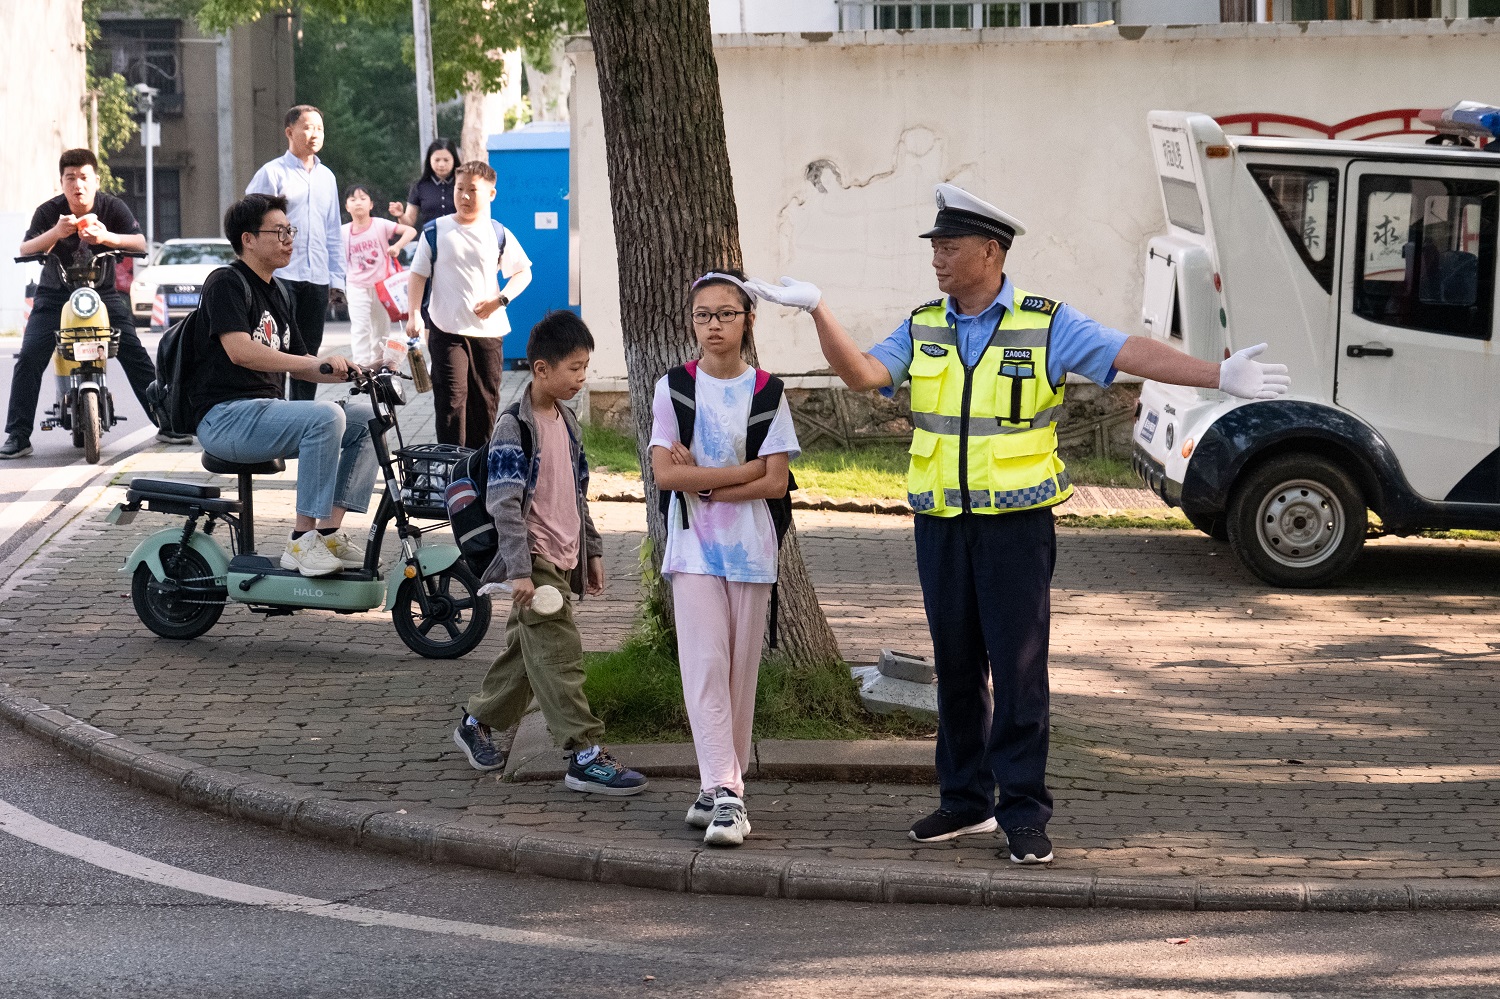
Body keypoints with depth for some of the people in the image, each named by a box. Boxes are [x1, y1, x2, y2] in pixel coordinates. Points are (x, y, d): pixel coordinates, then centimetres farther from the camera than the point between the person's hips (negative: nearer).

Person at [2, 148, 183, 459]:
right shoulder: (48, 211, -11)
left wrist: (106, 236, -37)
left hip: (103, 292, 1)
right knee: (29, 358, -16)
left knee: (135, 355, -9)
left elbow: (140, 243, -18)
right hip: (55, 294, -1)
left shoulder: (113, 207, -8)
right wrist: (55, 233, -40)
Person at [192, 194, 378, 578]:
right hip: (225, 417, -9)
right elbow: (239, 351, -23)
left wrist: (348, 372, 4)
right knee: (325, 416, -30)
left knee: (364, 422, -1)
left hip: (266, 410, 9)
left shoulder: (280, 293, 20)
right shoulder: (226, 283, -8)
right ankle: (302, 541, -28)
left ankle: (329, 532, -4)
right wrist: (314, 362, -28)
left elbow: (295, 362, 22)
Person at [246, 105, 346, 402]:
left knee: (309, 354, 9)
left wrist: (336, 277, 15)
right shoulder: (272, 173, -2)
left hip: (317, 278, 6)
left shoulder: (327, 177, 17)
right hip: (280, 274, -6)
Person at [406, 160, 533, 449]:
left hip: (488, 330, 2)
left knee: (486, 399, 7)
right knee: (451, 397, -10)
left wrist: (500, 300, -5)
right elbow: (419, 274, 3)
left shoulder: (498, 234, 5)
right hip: (446, 330, -2)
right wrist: (414, 314, -10)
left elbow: (523, 272, 12)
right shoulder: (436, 231, 2)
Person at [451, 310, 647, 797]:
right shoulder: (514, 427, -14)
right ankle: (586, 755, -11)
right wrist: (519, 570, -23)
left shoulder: (565, 421, 12)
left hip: (563, 559, 9)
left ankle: (477, 723, 33)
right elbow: (504, 503, -19)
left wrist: (592, 550, 23)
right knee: (559, 656, -10)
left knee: (528, 649, 17)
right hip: (535, 560, -9)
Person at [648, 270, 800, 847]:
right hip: (694, 546, -1)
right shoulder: (674, 388, 2)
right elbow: (666, 474, -8)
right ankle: (723, 793, -17)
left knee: (741, 669, 4)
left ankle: (722, 785, 14)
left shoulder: (765, 391, 3)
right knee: (705, 664, -11)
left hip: (751, 546, 1)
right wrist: (745, 469, -10)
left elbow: (775, 483, -5)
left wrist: (704, 483, -12)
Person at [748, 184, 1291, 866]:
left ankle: (1024, 812, 1)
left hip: (1016, 523, -4)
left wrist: (1219, 376, -21)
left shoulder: (1045, 324, -3)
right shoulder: (922, 328, 9)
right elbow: (861, 373, -3)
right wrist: (818, 311, -14)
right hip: (941, 524, 4)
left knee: (1018, 667, -4)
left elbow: (1130, 354, -11)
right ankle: (966, 799, 20)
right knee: (955, 664, 10)